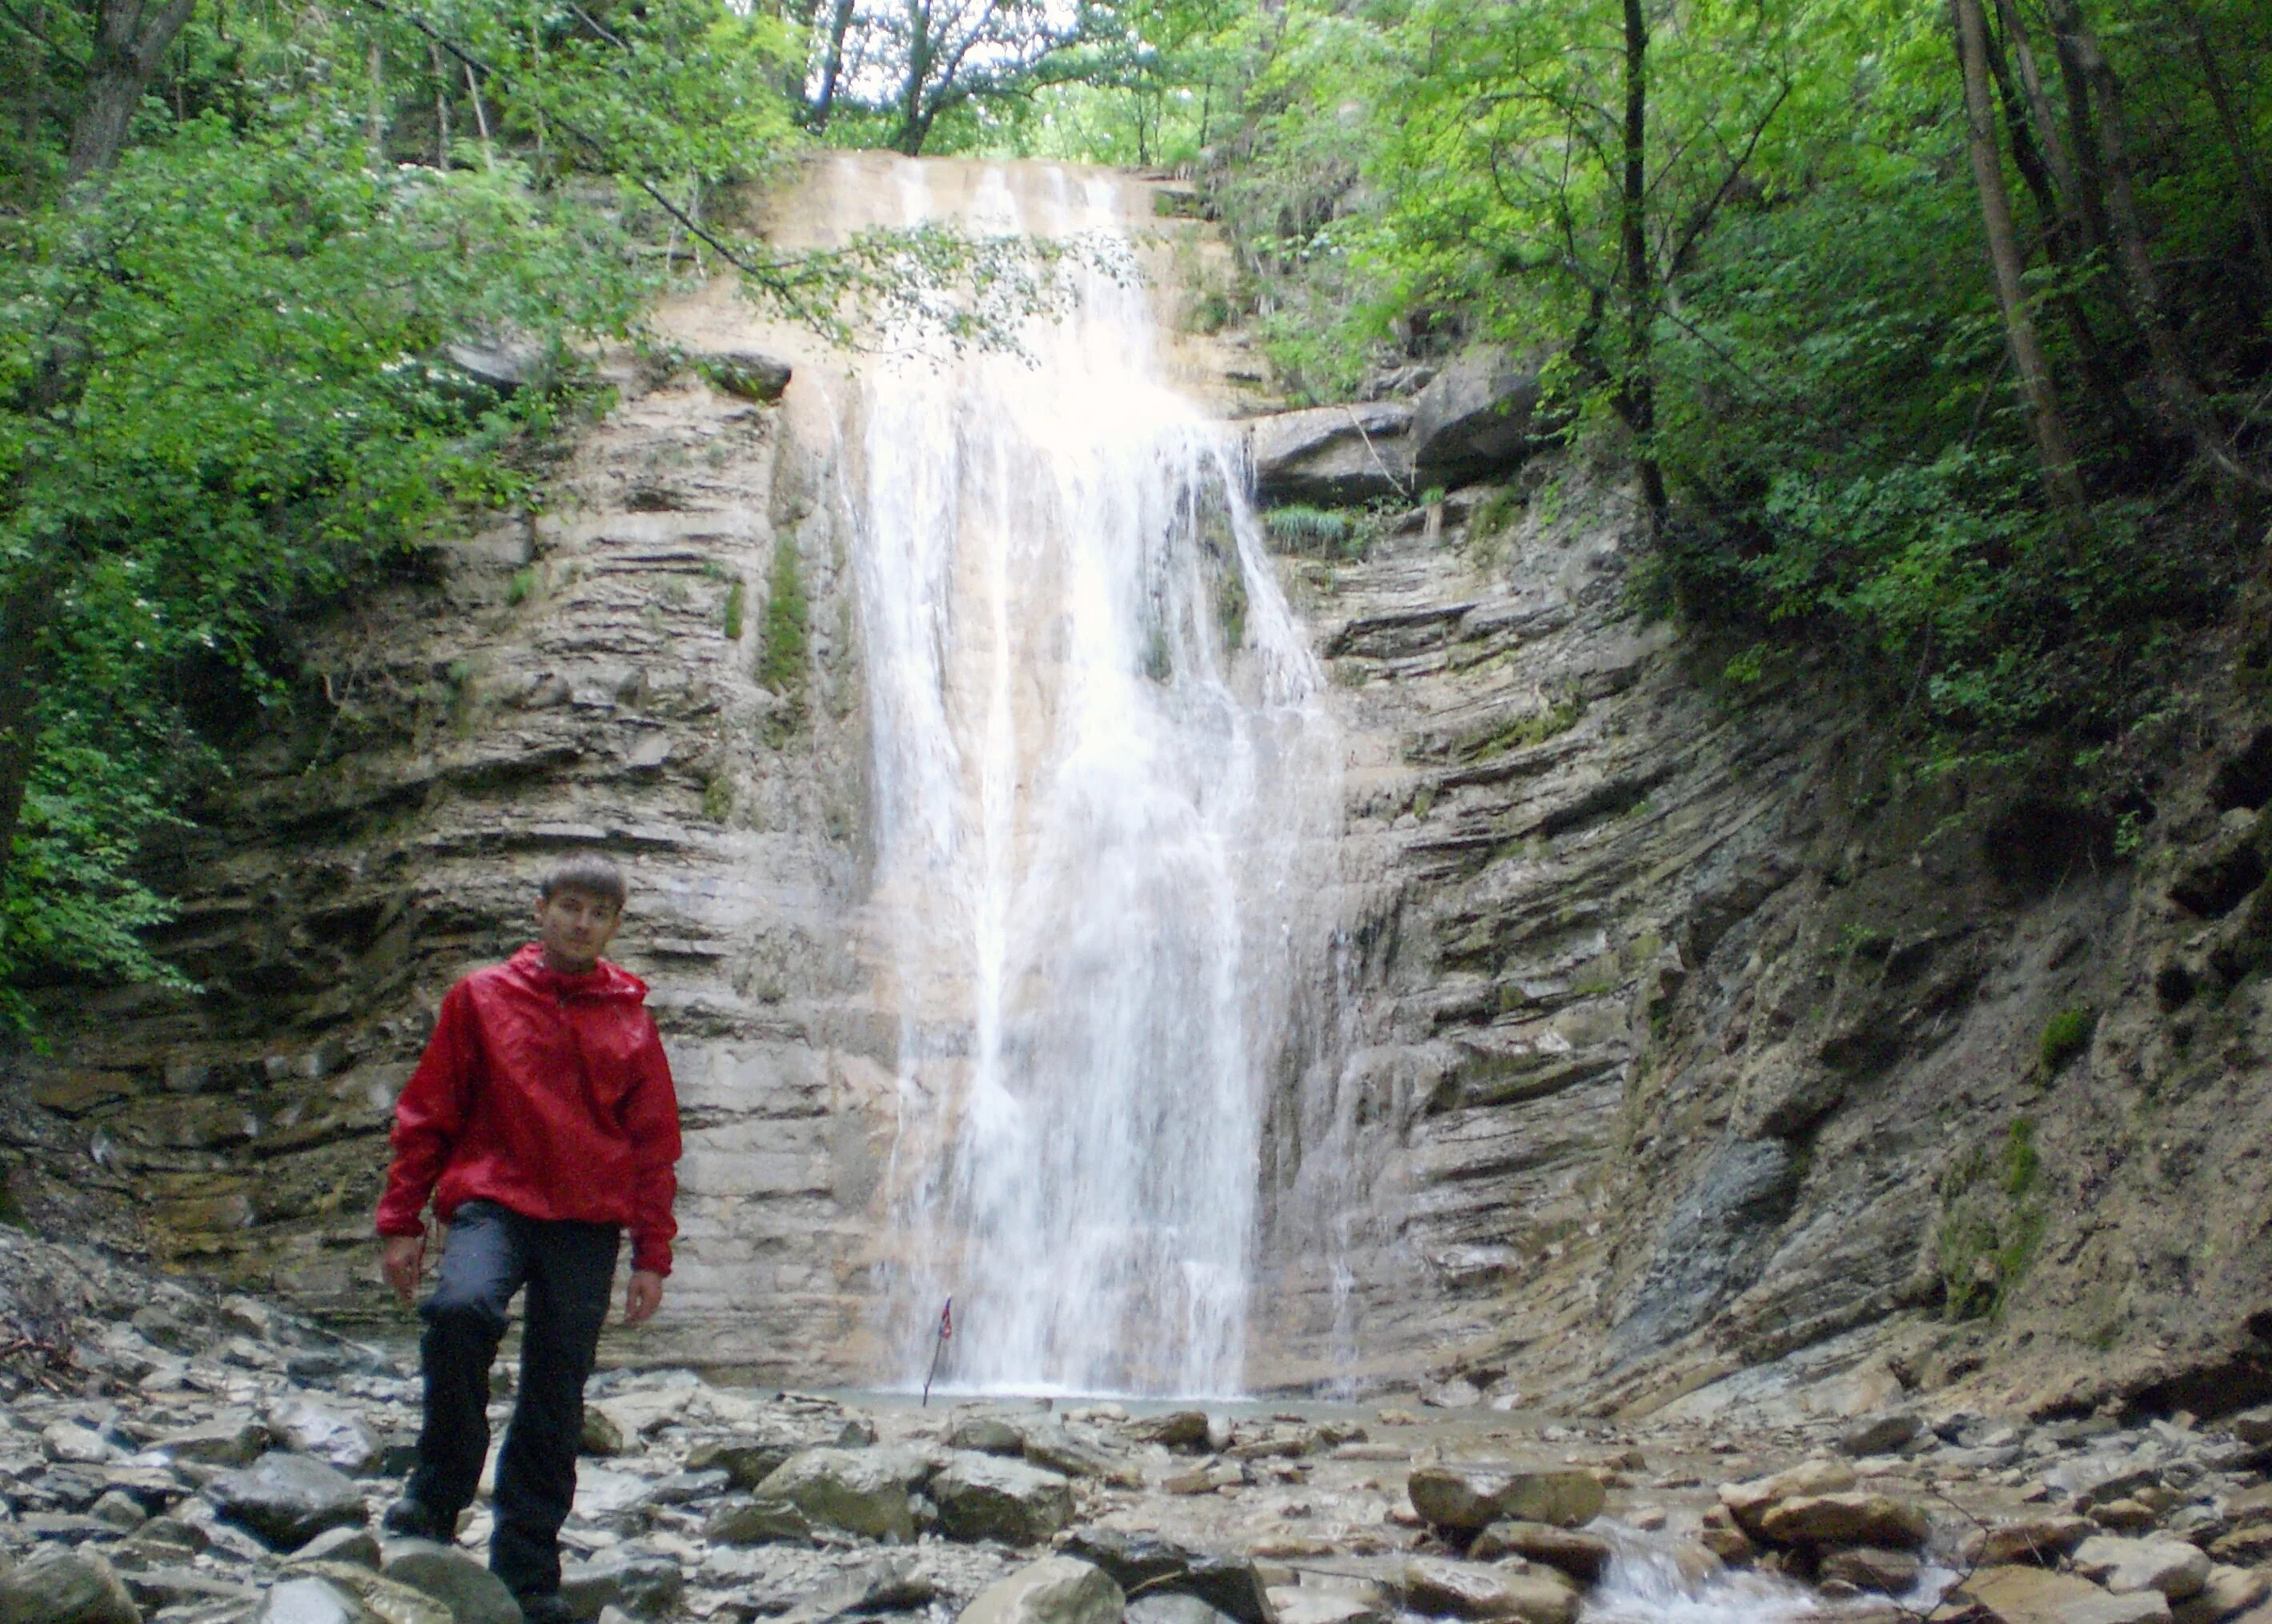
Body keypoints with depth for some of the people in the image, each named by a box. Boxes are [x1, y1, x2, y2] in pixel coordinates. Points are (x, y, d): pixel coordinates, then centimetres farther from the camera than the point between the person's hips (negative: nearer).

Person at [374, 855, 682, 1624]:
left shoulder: (630, 1019, 10)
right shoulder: (481, 997, 7)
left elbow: (655, 1143, 12)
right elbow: (426, 1113, 8)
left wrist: (652, 1256, 8)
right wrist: (401, 1222, 3)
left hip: (587, 1224, 2)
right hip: (492, 1200, -2)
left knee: (556, 1400, 2)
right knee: (460, 1308, -31)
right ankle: (437, 1496, -11)